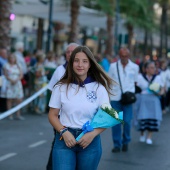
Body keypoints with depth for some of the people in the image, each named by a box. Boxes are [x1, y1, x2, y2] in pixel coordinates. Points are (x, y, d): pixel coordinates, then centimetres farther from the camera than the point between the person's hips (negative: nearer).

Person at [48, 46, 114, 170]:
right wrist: (64, 132, -12)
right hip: (65, 139, -1)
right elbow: (53, 115, 4)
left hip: (90, 141, 1)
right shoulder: (61, 87, 1)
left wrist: (92, 134, -13)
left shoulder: (99, 88, 0)